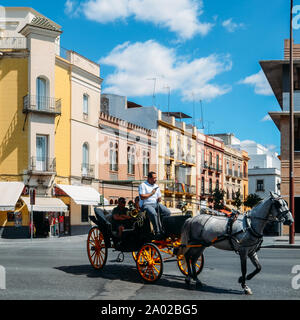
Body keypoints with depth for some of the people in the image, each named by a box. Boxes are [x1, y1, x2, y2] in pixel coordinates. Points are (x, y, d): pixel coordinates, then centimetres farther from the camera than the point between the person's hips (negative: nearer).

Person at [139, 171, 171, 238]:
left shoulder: (156, 186, 23)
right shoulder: (143, 185, 2)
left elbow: (159, 197, 27)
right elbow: (142, 197, -10)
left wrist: (159, 199, 3)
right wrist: (151, 193, -3)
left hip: (156, 204, 6)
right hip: (146, 205, -6)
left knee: (168, 212, -19)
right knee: (153, 214, -37)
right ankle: (157, 232, -32)